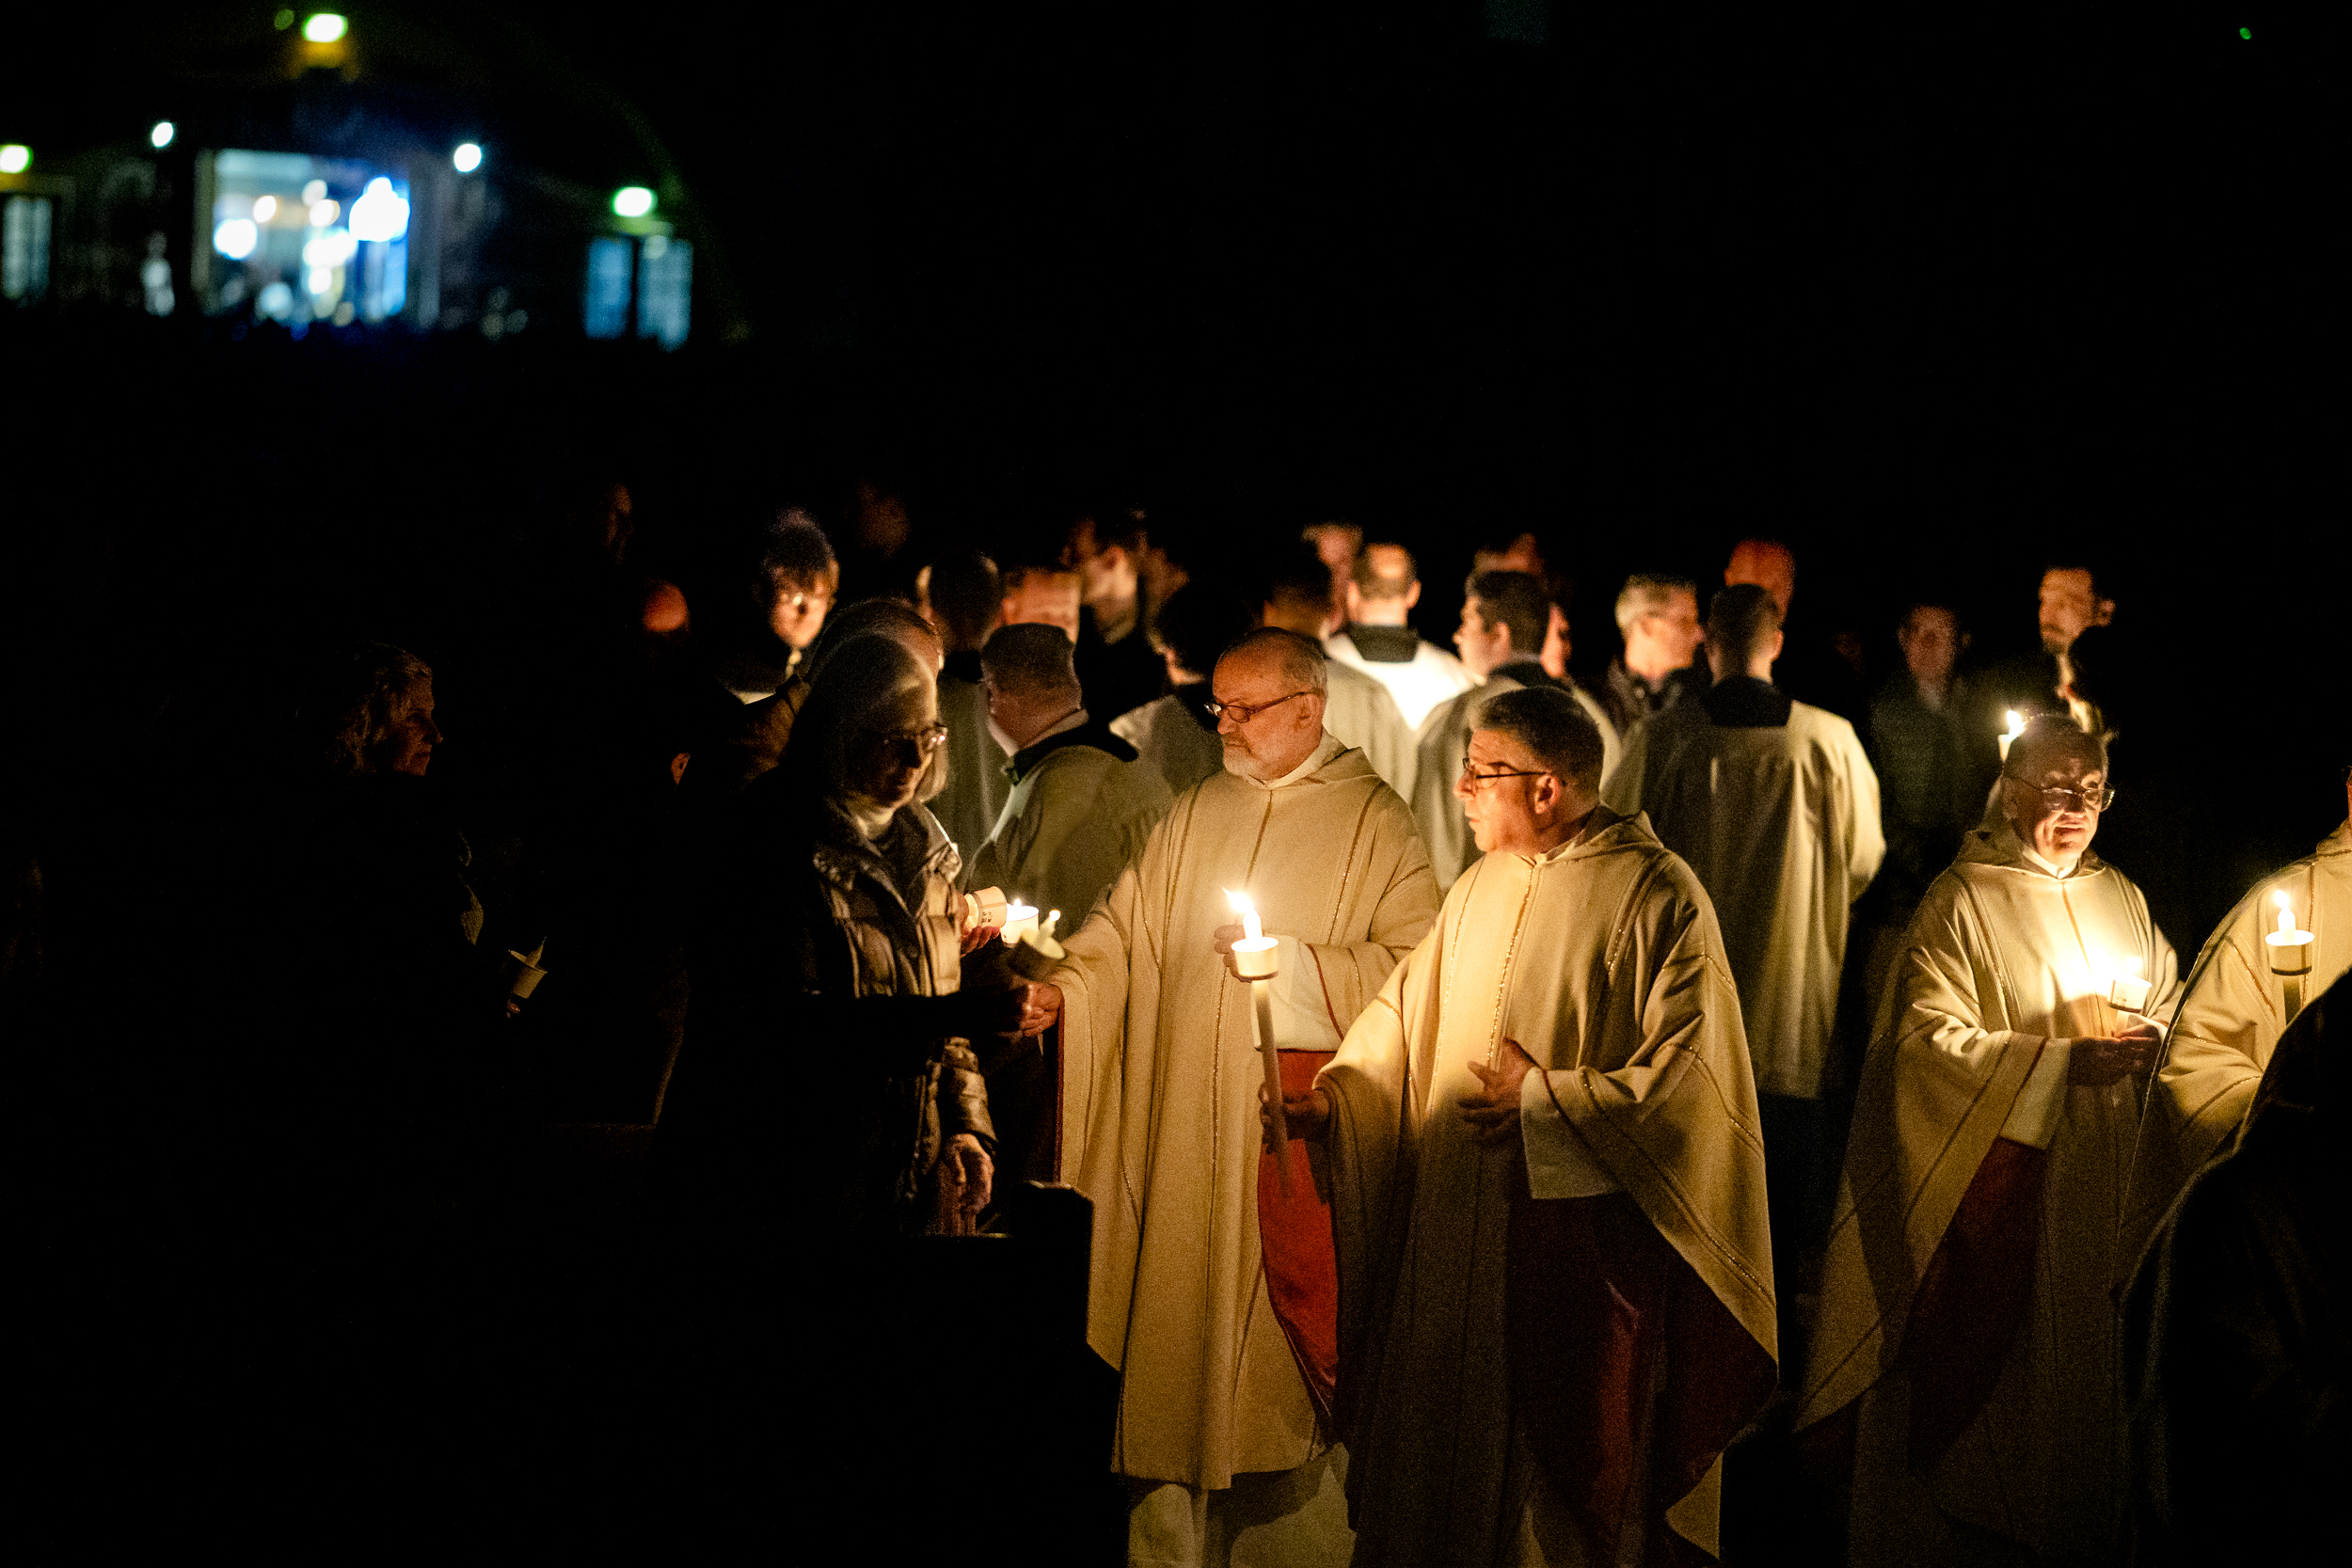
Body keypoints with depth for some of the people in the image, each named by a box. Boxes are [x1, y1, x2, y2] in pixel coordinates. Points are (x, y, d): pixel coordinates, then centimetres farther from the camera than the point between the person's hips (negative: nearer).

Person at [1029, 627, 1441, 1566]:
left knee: (1299, 1311, -5)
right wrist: (1062, 988, -8)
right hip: (1183, 1118, 5)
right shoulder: (1198, 814, 14)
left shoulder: (1372, 821, -2)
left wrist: (1292, 960, -17)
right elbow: (1128, 928, 10)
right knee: (1176, 1312, 6)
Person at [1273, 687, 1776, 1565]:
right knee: (1438, 1447, 10)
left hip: (1587, 1231, -6)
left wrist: (1547, 1099, -15)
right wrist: (1335, 1098, -2)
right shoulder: (1481, 889, 11)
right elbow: (1405, 1014, 14)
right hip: (1459, 1225, 6)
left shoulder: (1656, 897, -10)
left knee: (1569, 1474, 3)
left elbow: (1688, 1074, -15)